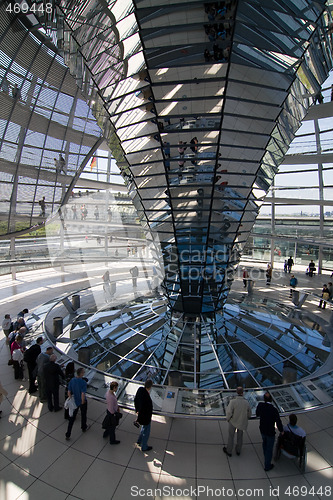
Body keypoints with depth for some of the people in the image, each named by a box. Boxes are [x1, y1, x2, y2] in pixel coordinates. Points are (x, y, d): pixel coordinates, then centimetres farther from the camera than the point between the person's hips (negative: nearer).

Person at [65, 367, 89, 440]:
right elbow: (83, 394, -30)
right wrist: (83, 402, -11)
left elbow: (69, 392, -6)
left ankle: (68, 435, 19)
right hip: (82, 402, -3)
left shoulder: (72, 381, -15)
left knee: (72, 418, 15)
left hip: (74, 402, 3)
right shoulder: (83, 382, -30)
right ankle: (84, 428, 45)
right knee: (83, 415, 22)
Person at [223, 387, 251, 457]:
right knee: (240, 436, 25)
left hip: (233, 422, -2)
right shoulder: (247, 403, -19)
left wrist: (228, 419, -2)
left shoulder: (233, 401, -28)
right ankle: (238, 450, 43)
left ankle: (229, 451, 34)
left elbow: (229, 412, -23)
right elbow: (249, 414, -5)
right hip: (242, 422, 3)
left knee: (231, 436, 18)